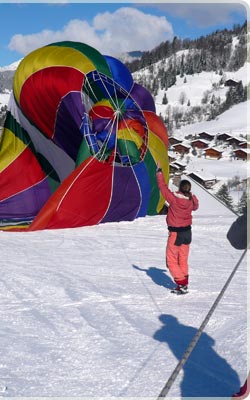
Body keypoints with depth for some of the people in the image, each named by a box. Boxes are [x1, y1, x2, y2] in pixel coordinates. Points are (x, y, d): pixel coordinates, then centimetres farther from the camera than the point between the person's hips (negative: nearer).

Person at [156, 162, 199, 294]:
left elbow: (163, 186, -12)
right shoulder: (192, 200, -7)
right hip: (187, 232, 6)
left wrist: (159, 171, -2)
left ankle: (182, 284, -1)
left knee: (171, 261, 5)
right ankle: (184, 284, 22)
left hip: (175, 233, -6)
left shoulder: (174, 198, -21)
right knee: (183, 260, 17)